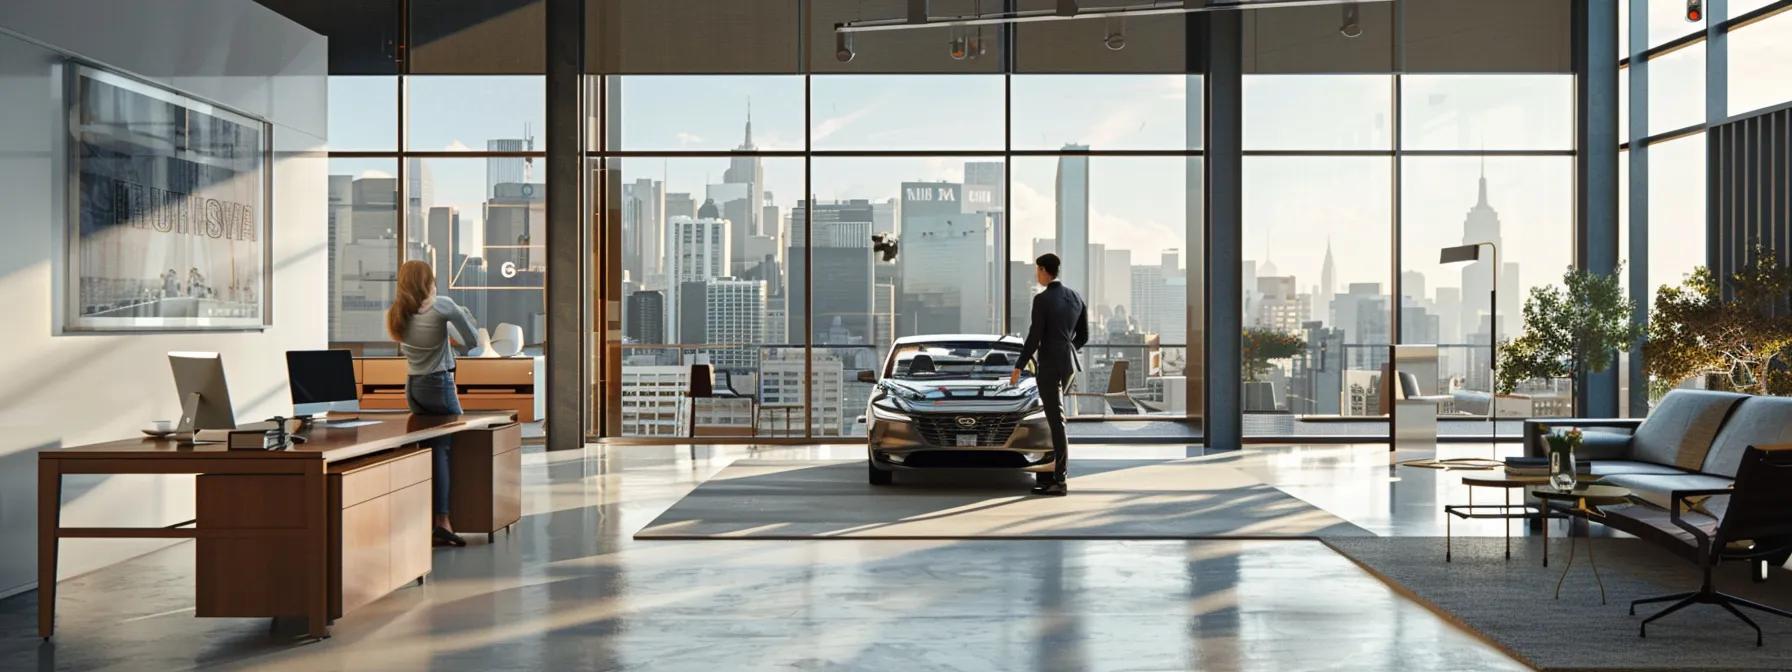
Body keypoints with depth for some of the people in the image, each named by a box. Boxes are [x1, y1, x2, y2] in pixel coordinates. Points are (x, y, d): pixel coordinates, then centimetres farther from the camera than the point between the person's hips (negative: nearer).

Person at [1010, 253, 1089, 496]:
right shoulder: (1076, 297, 8)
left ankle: (1060, 482, -1)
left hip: (1048, 365, -8)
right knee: (1055, 418, 17)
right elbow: (1083, 336, 13)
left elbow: (1034, 338, -17)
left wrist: (1018, 367, -8)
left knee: (1056, 421, -5)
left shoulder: (1041, 299, -14)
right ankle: (1054, 472, 21)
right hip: (1069, 364, 8)